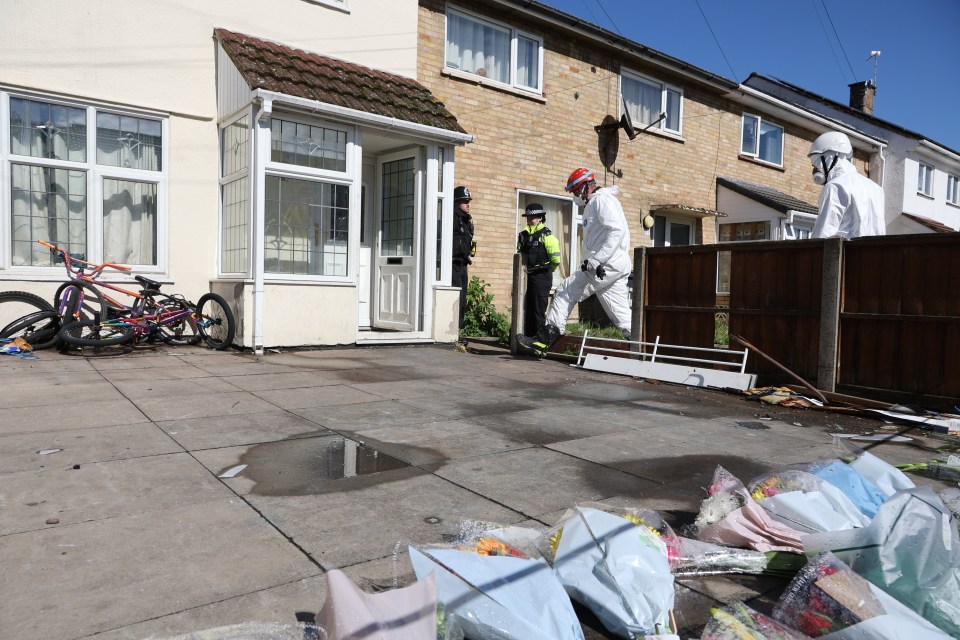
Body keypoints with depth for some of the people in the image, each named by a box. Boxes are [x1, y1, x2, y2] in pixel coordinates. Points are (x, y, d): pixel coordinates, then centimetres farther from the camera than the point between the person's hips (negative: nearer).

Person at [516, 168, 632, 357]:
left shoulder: (602, 200, -7)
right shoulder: (593, 204, 25)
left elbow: (618, 231, -20)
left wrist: (597, 260, -24)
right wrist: (591, 261, 16)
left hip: (607, 265, -10)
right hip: (617, 268, 10)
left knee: (565, 292, -7)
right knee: (621, 315, 8)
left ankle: (543, 341, -4)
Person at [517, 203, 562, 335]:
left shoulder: (545, 235, -10)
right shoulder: (523, 235, 11)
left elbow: (555, 259, -13)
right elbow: (520, 254, 24)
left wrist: (547, 269, 2)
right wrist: (524, 267, 15)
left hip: (541, 277, -7)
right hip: (527, 275, 7)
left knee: (538, 310, -4)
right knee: (527, 309, 12)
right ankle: (528, 336, 21)